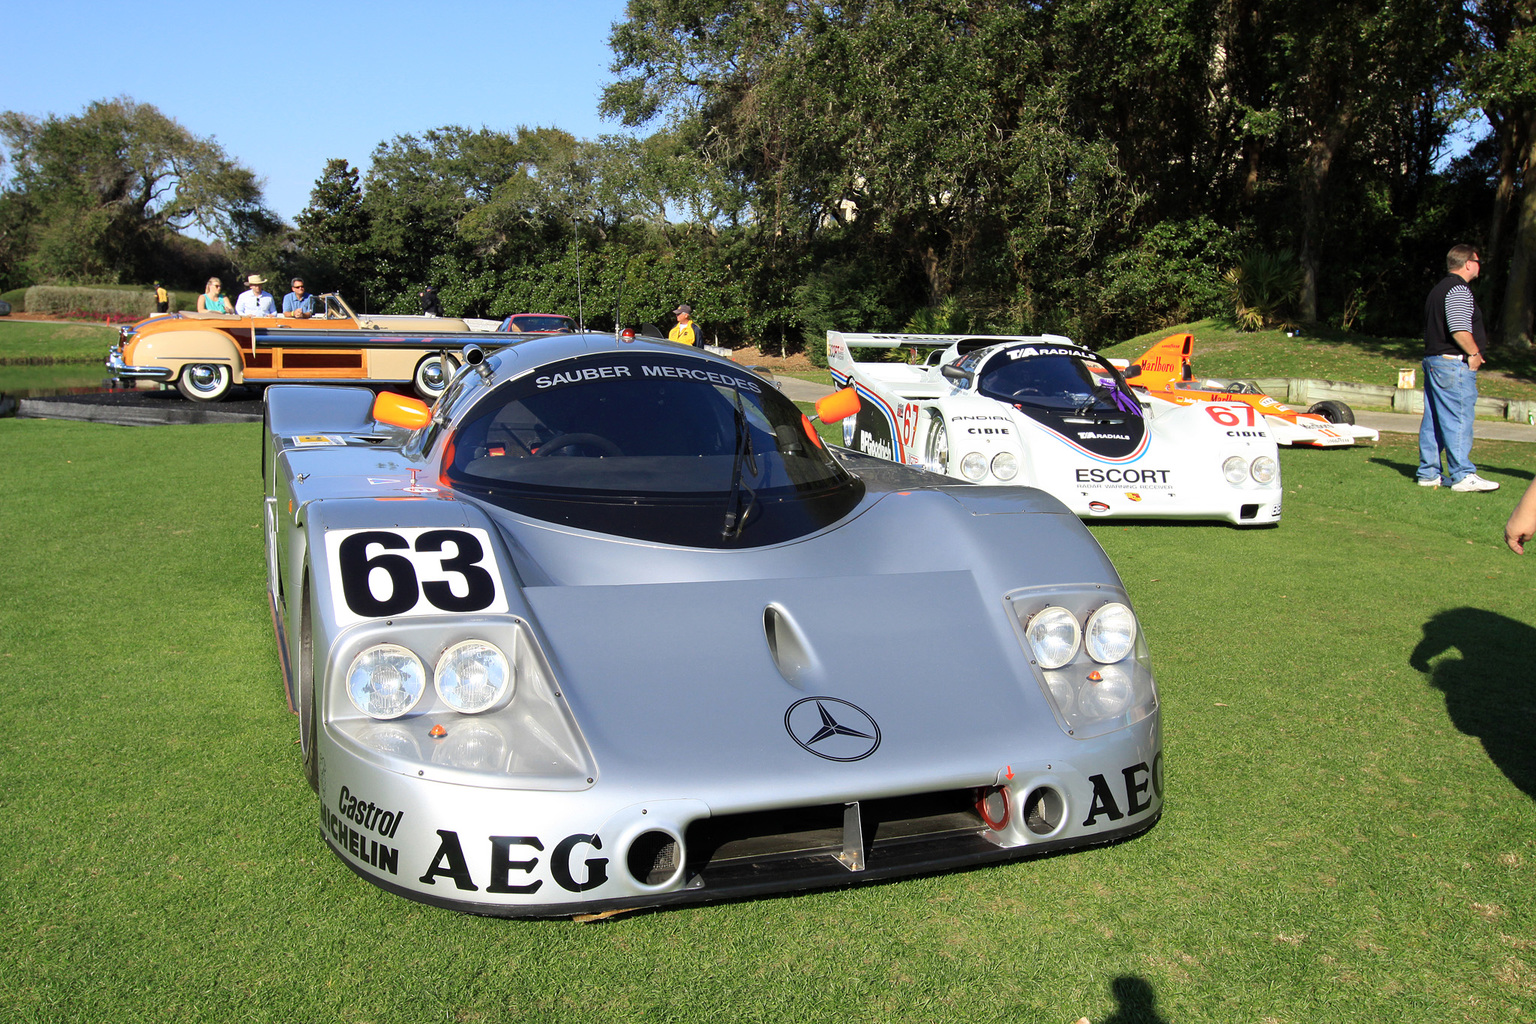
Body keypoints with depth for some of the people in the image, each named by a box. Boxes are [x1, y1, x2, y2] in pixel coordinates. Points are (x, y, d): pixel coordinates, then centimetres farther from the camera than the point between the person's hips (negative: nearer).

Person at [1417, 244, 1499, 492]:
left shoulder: (1438, 290, 20)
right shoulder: (1459, 290, -12)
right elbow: (1459, 329, -23)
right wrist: (1475, 353, -10)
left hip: (1433, 360, 10)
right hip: (1454, 364, -10)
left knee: (1433, 420, 9)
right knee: (1459, 420, -9)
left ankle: (1428, 473, 11)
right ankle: (1463, 475, -9)